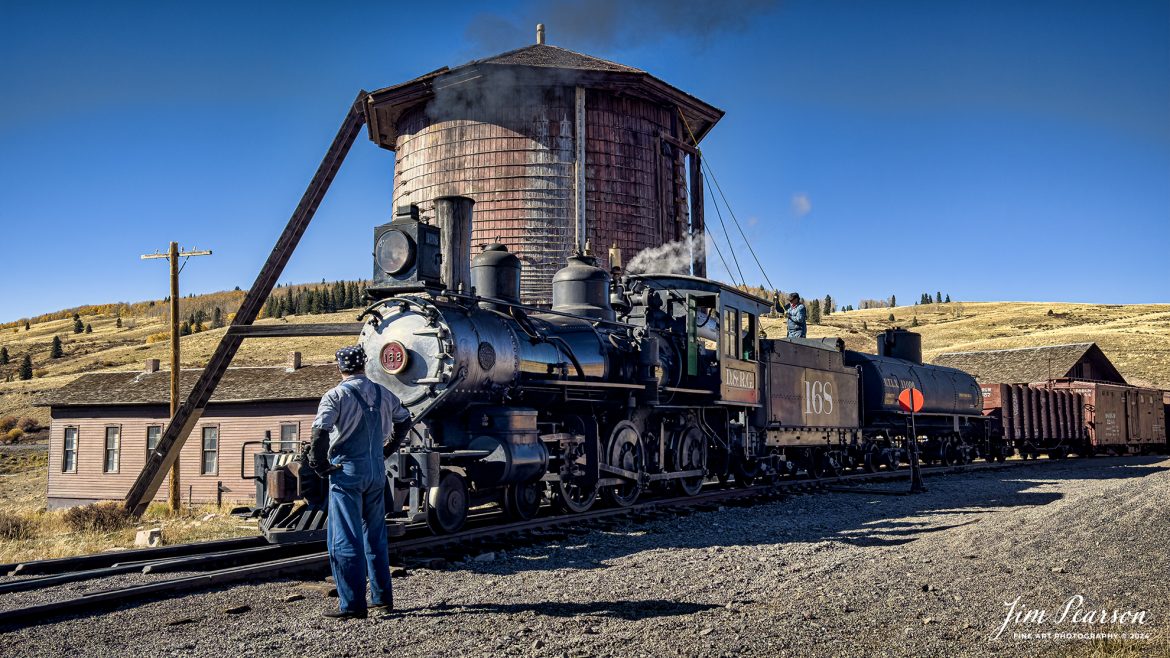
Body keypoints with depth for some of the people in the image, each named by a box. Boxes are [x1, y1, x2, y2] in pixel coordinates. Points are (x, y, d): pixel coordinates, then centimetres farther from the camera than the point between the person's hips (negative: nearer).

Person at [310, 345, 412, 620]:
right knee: (376, 535, 17)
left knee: (345, 539, -1)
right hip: (377, 471, 6)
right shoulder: (382, 393, 8)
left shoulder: (336, 395, -10)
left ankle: (353, 605, 0)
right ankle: (383, 597, 23)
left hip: (347, 472, -6)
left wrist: (320, 464, -10)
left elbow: (320, 431, -23)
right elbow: (404, 420, 22)